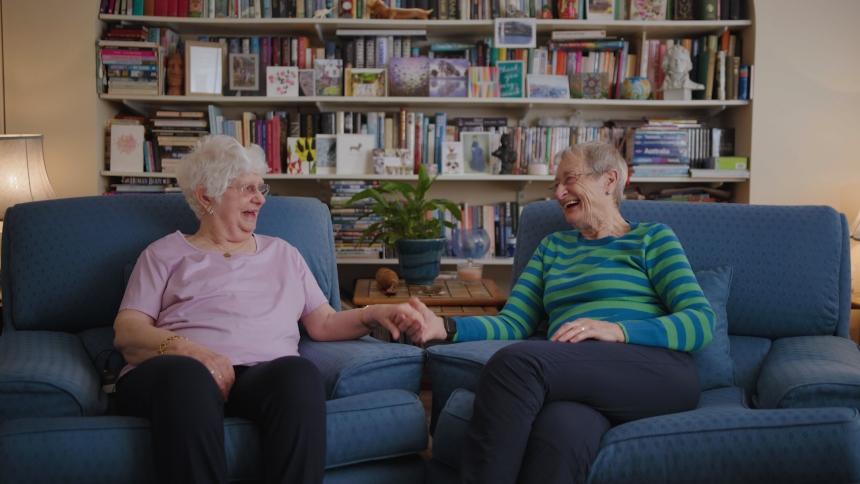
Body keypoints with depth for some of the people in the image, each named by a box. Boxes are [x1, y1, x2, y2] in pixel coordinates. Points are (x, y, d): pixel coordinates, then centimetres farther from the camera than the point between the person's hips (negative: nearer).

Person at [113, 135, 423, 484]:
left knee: (298, 372, -37)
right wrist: (187, 349, -13)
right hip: (179, 371, -1)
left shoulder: (282, 253, 29)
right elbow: (126, 331, 7)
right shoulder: (165, 253, 19)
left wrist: (373, 314, 4)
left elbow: (323, 324, 24)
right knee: (186, 375, -41)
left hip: (262, 374, 2)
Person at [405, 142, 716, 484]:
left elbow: (701, 321, 1)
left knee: (516, 363, -31)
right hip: (583, 383, 3)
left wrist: (617, 330, -16)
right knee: (560, 430, -38)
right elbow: (513, 323, 15)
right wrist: (444, 328, -4)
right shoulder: (553, 246, 27)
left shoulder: (652, 238, 14)